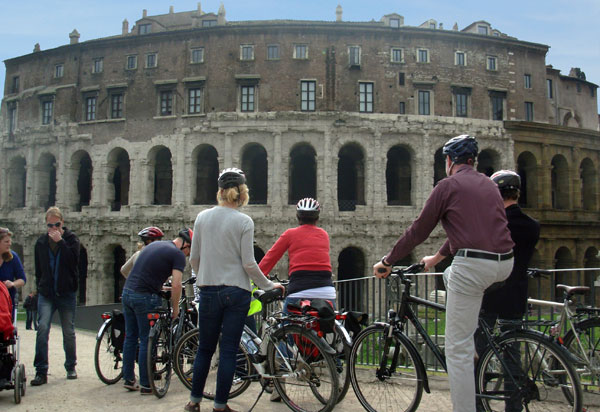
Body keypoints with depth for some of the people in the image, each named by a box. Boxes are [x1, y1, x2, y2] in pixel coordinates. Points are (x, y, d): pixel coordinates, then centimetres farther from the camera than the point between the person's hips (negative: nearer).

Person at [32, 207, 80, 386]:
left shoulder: (71, 238, -1)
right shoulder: (41, 242, 8)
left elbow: (73, 260, -18)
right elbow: (39, 268, 16)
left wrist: (60, 241, -20)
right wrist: (39, 287, 11)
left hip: (67, 293, -1)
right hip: (46, 294, 2)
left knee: (69, 332, 7)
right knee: (42, 328, -14)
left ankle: (71, 367, 24)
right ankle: (41, 371, -10)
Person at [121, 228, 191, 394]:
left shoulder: (154, 245, 18)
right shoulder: (178, 254, -7)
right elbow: (176, 285, -15)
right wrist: (175, 308, -2)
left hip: (127, 292, 8)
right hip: (145, 297, -8)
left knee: (130, 338, 16)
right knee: (146, 341, 2)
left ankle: (128, 379, 25)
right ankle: (146, 385, 9)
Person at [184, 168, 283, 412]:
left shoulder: (202, 217, 2)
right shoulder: (244, 221, -8)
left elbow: (193, 258, 6)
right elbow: (248, 264, -10)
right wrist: (268, 285, 4)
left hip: (208, 291, 3)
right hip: (236, 292, -3)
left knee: (205, 348, 16)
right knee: (228, 351, 6)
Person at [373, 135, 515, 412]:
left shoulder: (448, 185, 0)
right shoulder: (489, 184, 21)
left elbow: (418, 232, 1)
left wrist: (387, 261, 13)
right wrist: (437, 258, 41)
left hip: (472, 265, -8)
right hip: (504, 265, 8)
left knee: (457, 348, 0)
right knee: (451, 276, 37)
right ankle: (472, 347, 35)